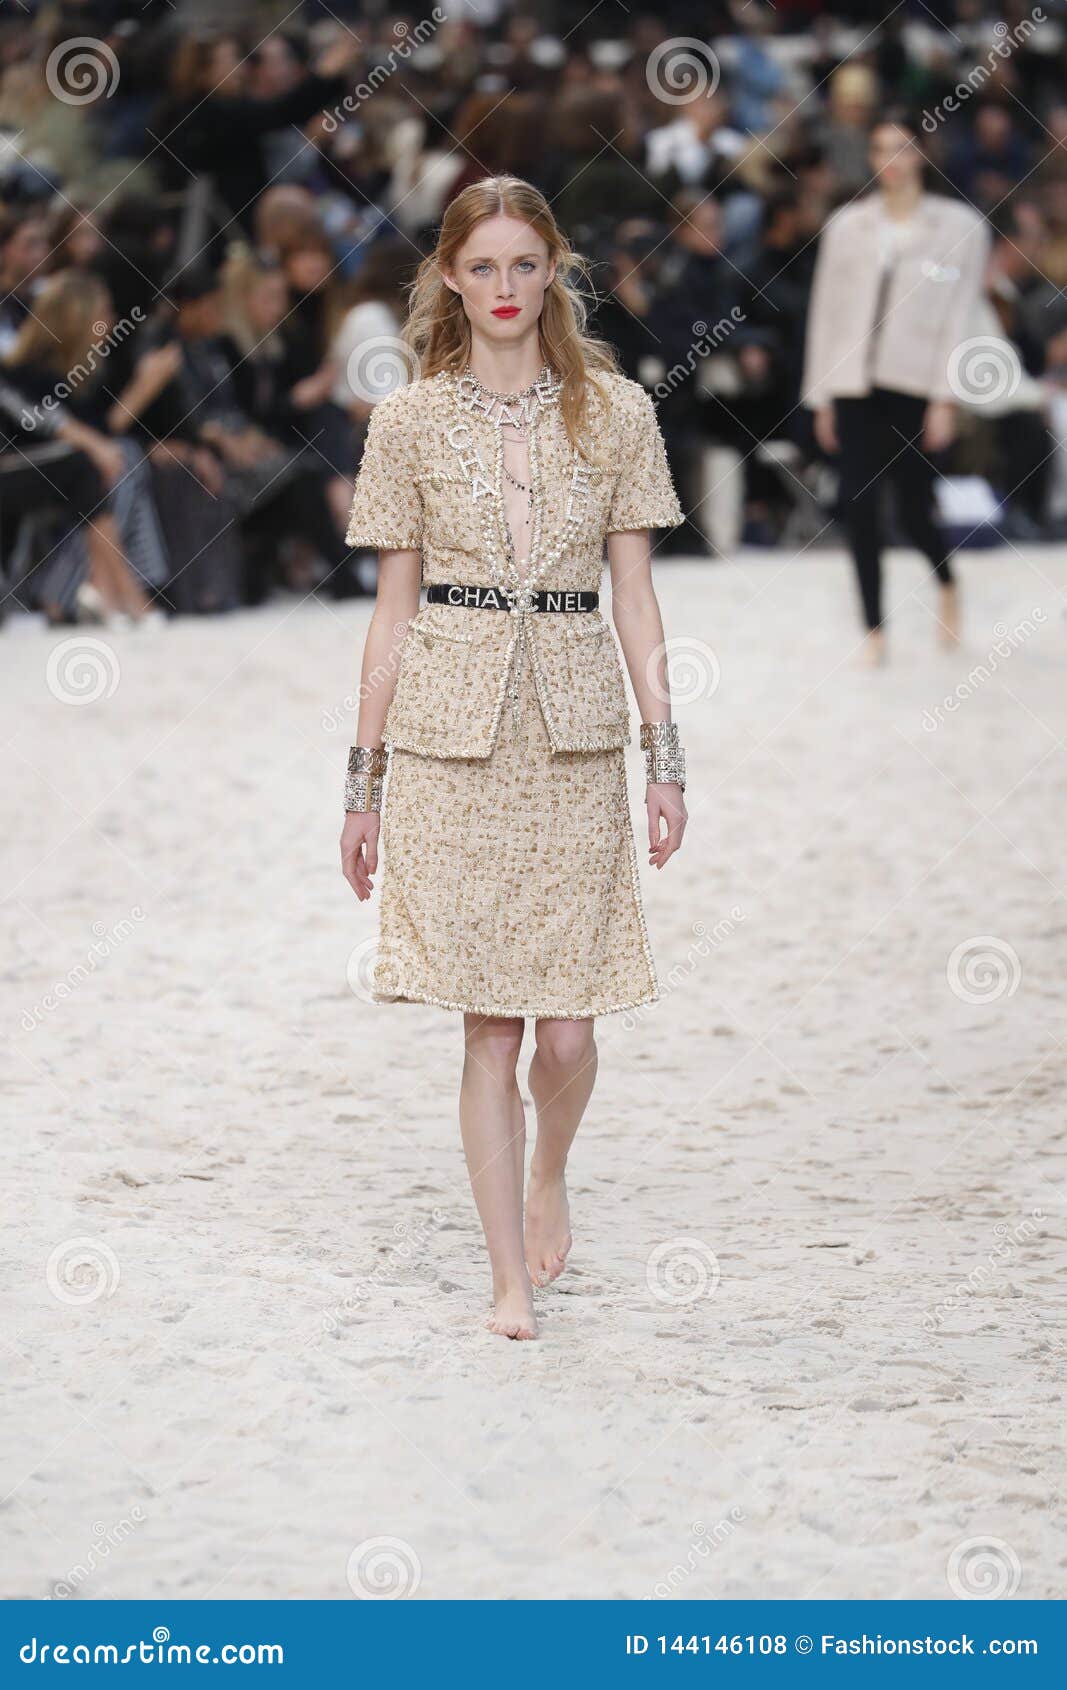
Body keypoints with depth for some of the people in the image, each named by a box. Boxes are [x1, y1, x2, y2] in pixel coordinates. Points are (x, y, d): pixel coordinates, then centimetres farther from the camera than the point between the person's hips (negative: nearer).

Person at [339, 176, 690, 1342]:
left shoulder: (614, 412, 5)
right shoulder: (409, 422, 3)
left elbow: (635, 600, 7)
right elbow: (393, 611, 6)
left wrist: (665, 754, 1)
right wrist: (364, 780, 5)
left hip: (574, 738, 1)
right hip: (451, 736, -1)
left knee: (567, 1027, -1)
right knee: (489, 1026, -1)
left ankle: (547, 1180, 32)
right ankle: (511, 1280, 9)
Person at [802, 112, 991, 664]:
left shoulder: (958, 226, 3)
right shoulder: (847, 225, 10)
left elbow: (960, 315, -1)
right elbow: (827, 309, 11)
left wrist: (946, 398, -8)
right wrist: (821, 395, 7)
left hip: (914, 385, -3)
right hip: (854, 384, 3)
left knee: (915, 510, -5)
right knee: (858, 504, -3)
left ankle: (946, 581, 28)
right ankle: (873, 629, 7)